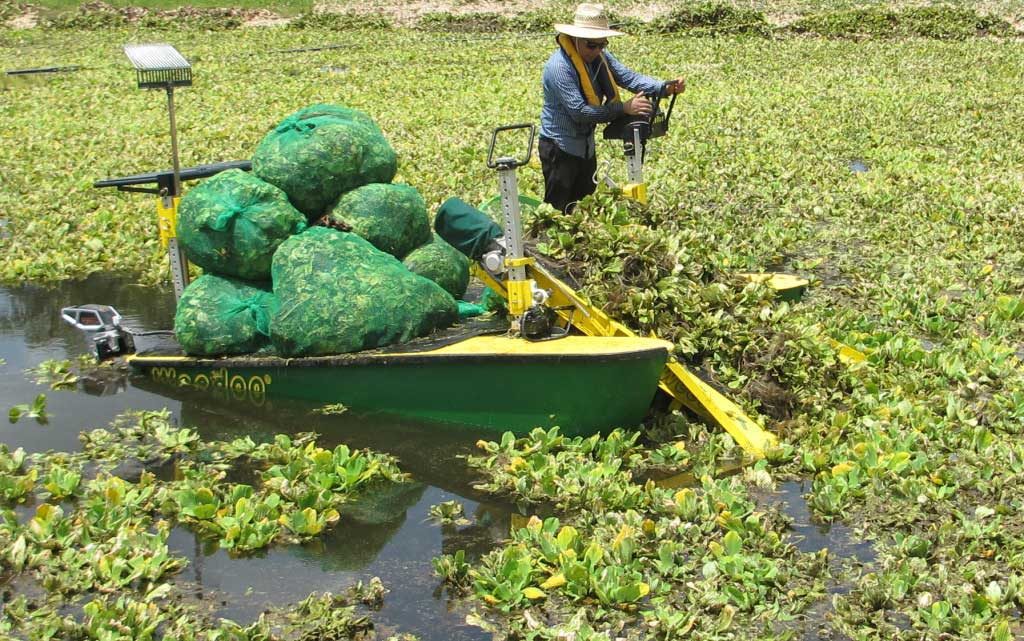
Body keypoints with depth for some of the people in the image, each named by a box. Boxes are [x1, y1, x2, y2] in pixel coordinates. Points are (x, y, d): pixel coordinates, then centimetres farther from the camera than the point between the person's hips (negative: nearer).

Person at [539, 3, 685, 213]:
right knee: (559, 212, 2)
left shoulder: (599, 56, -2)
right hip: (560, 148, -8)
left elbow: (629, 77, -10)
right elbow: (579, 111, -30)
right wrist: (623, 108, -31)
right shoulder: (559, 66, -27)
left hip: (586, 146, 8)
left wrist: (665, 87, -25)